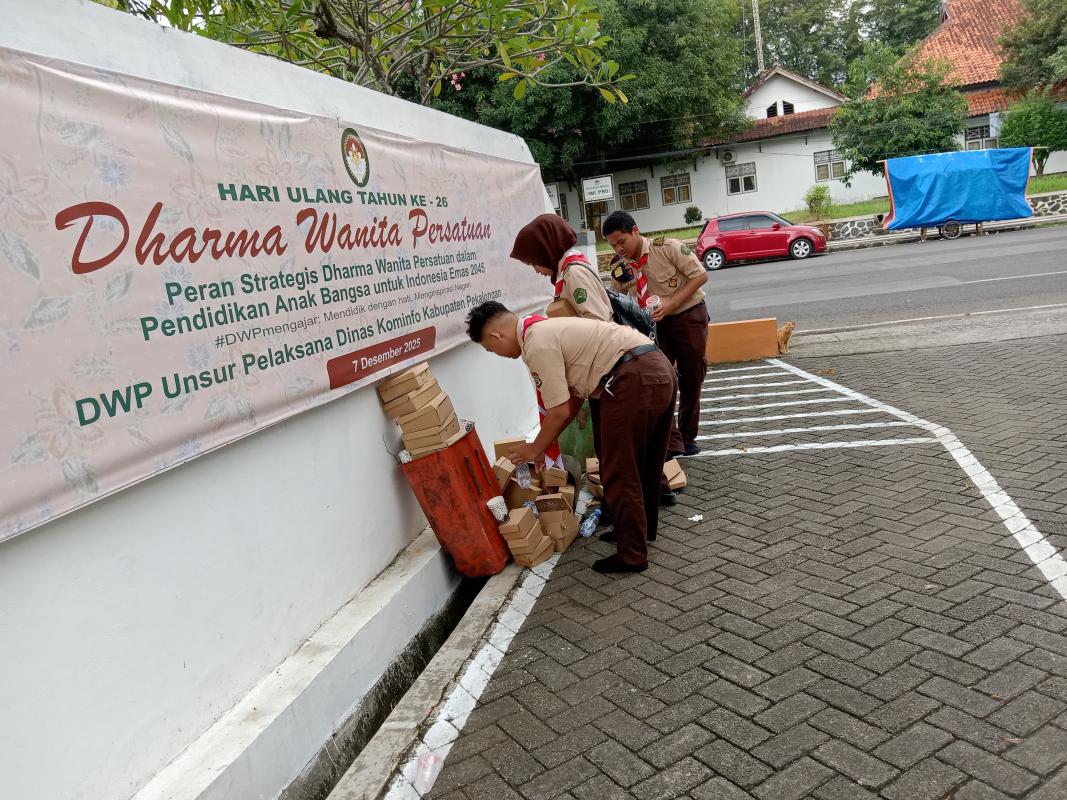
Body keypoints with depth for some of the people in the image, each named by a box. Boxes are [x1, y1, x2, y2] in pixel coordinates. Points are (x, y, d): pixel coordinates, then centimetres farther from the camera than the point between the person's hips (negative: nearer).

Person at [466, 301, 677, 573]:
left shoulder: (537, 344, -9)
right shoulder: (550, 328, 21)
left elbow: (560, 412, -8)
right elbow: (573, 398, 25)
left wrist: (535, 449, 8)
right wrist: (544, 444, 27)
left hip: (634, 381, -10)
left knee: (620, 473, 2)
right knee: (644, 465, 24)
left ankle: (632, 555, 12)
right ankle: (643, 528, 42)